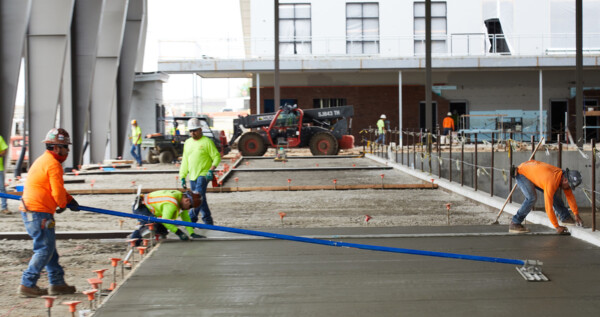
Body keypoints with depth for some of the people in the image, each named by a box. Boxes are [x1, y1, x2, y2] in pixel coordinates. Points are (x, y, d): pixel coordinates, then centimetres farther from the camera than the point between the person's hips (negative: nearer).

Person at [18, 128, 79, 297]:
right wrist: (63, 205, 3)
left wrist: (69, 199, 14)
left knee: (49, 247, 15)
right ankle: (27, 285, -5)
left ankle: (57, 283, 21)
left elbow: (57, 188, 26)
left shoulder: (43, 160, 21)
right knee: (44, 249, -7)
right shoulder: (53, 164, -14)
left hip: (29, 211, 11)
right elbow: (57, 191, -16)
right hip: (39, 212, -11)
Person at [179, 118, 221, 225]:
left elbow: (217, 157, -6)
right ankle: (208, 221, 16)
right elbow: (185, 161, 19)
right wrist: (183, 176, 14)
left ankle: (191, 219, -15)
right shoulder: (187, 142, 14)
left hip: (203, 175, -6)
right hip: (192, 176, 6)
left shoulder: (207, 142, -4)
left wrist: (211, 169, -20)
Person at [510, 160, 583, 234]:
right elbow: (548, 207, -36)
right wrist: (557, 227, -31)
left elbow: (570, 196, 2)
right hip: (522, 174, -8)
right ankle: (514, 224, -19)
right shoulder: (551, 183, -39)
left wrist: (576, 215, 3)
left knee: (555, 193, 2)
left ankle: (565, 217, 16)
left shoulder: (565, 176, -14)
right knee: (532, 198, -27)